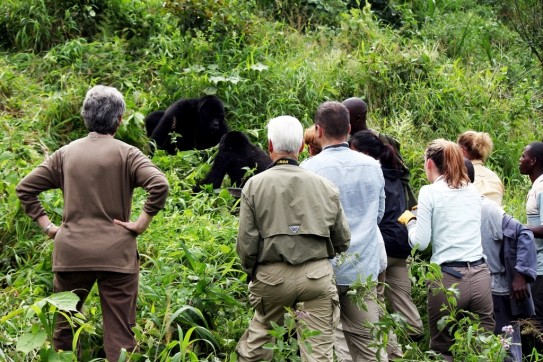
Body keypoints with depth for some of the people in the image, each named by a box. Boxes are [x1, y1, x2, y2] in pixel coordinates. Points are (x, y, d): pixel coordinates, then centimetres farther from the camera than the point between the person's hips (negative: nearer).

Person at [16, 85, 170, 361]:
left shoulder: (65, 153, 7)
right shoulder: (126, 154, -3)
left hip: (71, 252, 3)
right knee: (119, 332, 2)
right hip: (115, 253, -3)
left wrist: (47, 225, 9)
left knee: (64, 328, 15)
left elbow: (25, 189, 8)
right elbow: (159, 186, -17)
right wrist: (141, 223, -8)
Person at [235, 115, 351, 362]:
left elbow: (246, 242, -3)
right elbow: (342, 241, 8)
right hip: (317, 276, 1)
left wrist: (252, 273, 15)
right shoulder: (325, 187, 3)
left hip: (271, 276, 0)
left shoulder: (254, 186, -2)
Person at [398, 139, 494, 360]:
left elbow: (420, 243, -5)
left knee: (443, 350, 8)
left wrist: (410, 220, 13)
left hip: (448, 278, -4)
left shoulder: (429, 192, -3)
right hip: (480, 276, 4)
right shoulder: (473, 191, 14)